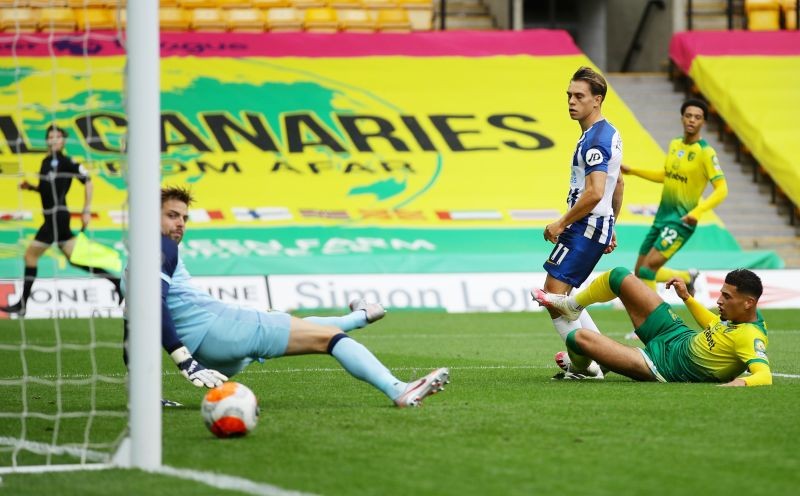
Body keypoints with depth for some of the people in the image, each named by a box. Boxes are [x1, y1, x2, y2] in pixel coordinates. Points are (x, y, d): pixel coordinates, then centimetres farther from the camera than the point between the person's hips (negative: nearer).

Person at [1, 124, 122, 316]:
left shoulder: (64, 162, -10)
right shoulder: (46, 161, 15)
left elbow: (87, 181, -10)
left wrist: (86, 211, -13)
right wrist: (30, 187, 9)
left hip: (57, 215, -9)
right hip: (53, 216, 9)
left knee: (31, 254, -5)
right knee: (75, 258, 9)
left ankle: (22, 305, -3)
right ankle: (116, 281, 12)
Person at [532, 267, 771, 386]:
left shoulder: (751, 338, -32)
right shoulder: (739, 316, -5)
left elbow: (765, 374, -45)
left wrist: (741, 382, -65)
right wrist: (687, 297, 16)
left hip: (663, 366, -9)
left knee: (579, 337, -13)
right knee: (619, 276, 11)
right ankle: (570, 305, 42)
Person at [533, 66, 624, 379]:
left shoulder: (595, 140, -18)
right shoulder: (608, 134, 16)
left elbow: (594, 193, -26)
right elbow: (618, 184, 26)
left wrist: (562, 224, -16)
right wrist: (610, 228, 29)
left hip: (586, 226, -11)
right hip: (600, 225, 11)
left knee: (554, 292, -10)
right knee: (557, 295, 14)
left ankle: (585, 361, -8)